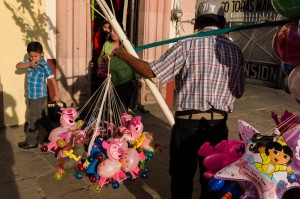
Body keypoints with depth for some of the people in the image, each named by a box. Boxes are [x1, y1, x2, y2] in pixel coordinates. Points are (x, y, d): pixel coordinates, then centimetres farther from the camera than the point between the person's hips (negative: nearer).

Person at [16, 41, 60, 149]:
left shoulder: (44, 65, -17)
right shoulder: (29, 62, 4)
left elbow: (52, 79, -17)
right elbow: (18, 66, -6)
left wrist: (56, 94, -17)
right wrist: (29, 64, -24)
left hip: (39, 97, -8)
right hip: (31, 96, 8)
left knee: (32, 119, 0)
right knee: (41, 117, 19)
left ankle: (31, 141, 13)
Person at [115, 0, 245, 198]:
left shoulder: (187, 45, -9)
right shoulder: (235, 50, 3)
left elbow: (151, 71, -8)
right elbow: (239, 92, 10)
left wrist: (125, 55, 6)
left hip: (187, 123, -3)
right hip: (219, 124, 3)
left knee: (181, 175, 16)